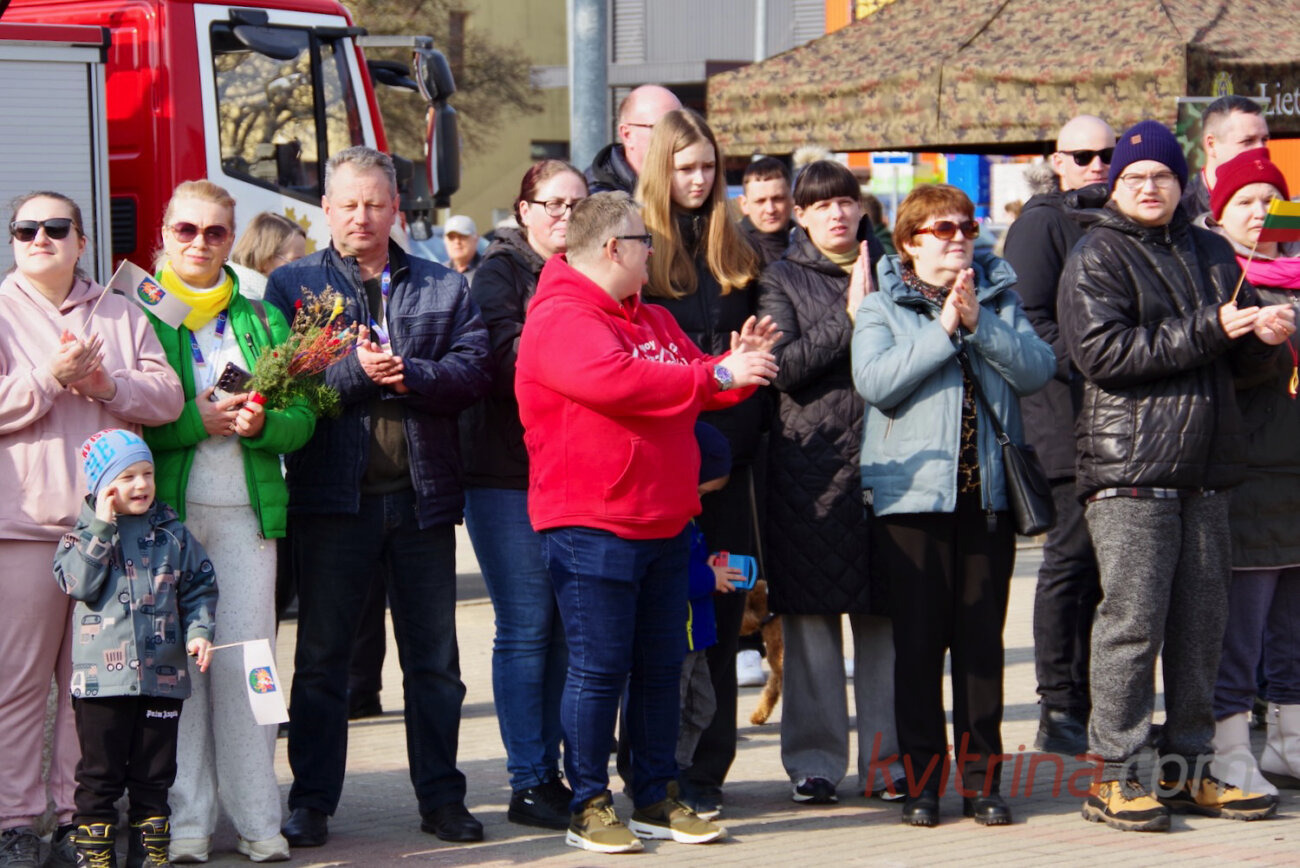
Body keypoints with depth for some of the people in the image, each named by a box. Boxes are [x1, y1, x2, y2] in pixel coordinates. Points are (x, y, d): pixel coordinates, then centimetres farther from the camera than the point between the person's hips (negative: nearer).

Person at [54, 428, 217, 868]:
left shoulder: (171, 531, 8)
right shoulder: (85, 533, 2)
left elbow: (199, 584, 11)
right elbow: (77, 584, -13)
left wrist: (199, 631, -3)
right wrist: (102, 528, -14)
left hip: (162, 674, 3)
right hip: (103, 677, -2)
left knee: (154, 773, 9)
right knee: (100, 771, 1)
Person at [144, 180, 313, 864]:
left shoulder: (262, 318, 16)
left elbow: (302, 418, 11)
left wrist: (260, 423, -10)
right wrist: (199, 421, -13)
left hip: (245, 509, 2)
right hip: (165, 508, -2)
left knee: (246, 656, -1)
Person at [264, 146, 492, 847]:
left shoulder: (445, 287, 11)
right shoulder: (291, 284, 5)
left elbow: (474, 369, -2)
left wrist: (409, 374, -18)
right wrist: (355, 373, -19)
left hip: (422, 493, 2)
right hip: (334, 494, -2)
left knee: (434, 657, 7)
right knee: (321, 655, 4)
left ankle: (441, 796, 15)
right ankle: (311, 802, 11)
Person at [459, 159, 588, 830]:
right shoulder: (502, 271, 0)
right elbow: (506, 358, -14)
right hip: (509, 472, -5)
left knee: (563, 628, 6)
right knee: (526, 629, -5)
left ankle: (549, 772, 13)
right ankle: (528, 784, -1)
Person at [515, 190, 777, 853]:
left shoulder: (653, 321, 18)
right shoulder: (562, 320, -13)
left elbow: (695, 379, 25)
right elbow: (616, 380, -28)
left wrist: (736, 365, 1)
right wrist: (719, 375, -23)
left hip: (663, 524, 9)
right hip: (590, 528, -9)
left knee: (661, 668, 12)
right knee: (598, 669, -4)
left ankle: (656, 800, 20)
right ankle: (589, 807, 3)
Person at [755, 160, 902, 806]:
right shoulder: (782, 280, 8)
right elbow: (782, 368, -6)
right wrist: (848, 320, -9)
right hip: (810, 462, -2)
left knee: (885, 617, 1)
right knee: (811, 619, 0)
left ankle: (886, 759, 8)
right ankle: (813, 762, 7)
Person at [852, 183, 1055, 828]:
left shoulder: (1000, 302, 13)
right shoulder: (881, 310, 3)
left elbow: (1037, 369, -3)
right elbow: (875, 381, -14)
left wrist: (978, 323, -14)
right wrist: (943, 328, -16)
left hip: (987, 491, 3)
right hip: (913, 492, -3)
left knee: (982, 639, 5)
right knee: (918, 640, 0)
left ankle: (981, 777, 12)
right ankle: (921, 779, 7)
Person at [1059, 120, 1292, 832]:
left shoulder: (1212, 253, 19)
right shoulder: (1097, 258, 1)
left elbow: (1239, 363, 23)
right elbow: (1101, 351, -15)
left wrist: (1263, 336, -2)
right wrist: (1208, 329, -16)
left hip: (1206, 471, 6)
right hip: (1129, 470, -6)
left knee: (1200, 624, 7)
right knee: (1132, 620, -8)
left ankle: (1187, 769, 15)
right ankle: (1113, 778, -3)